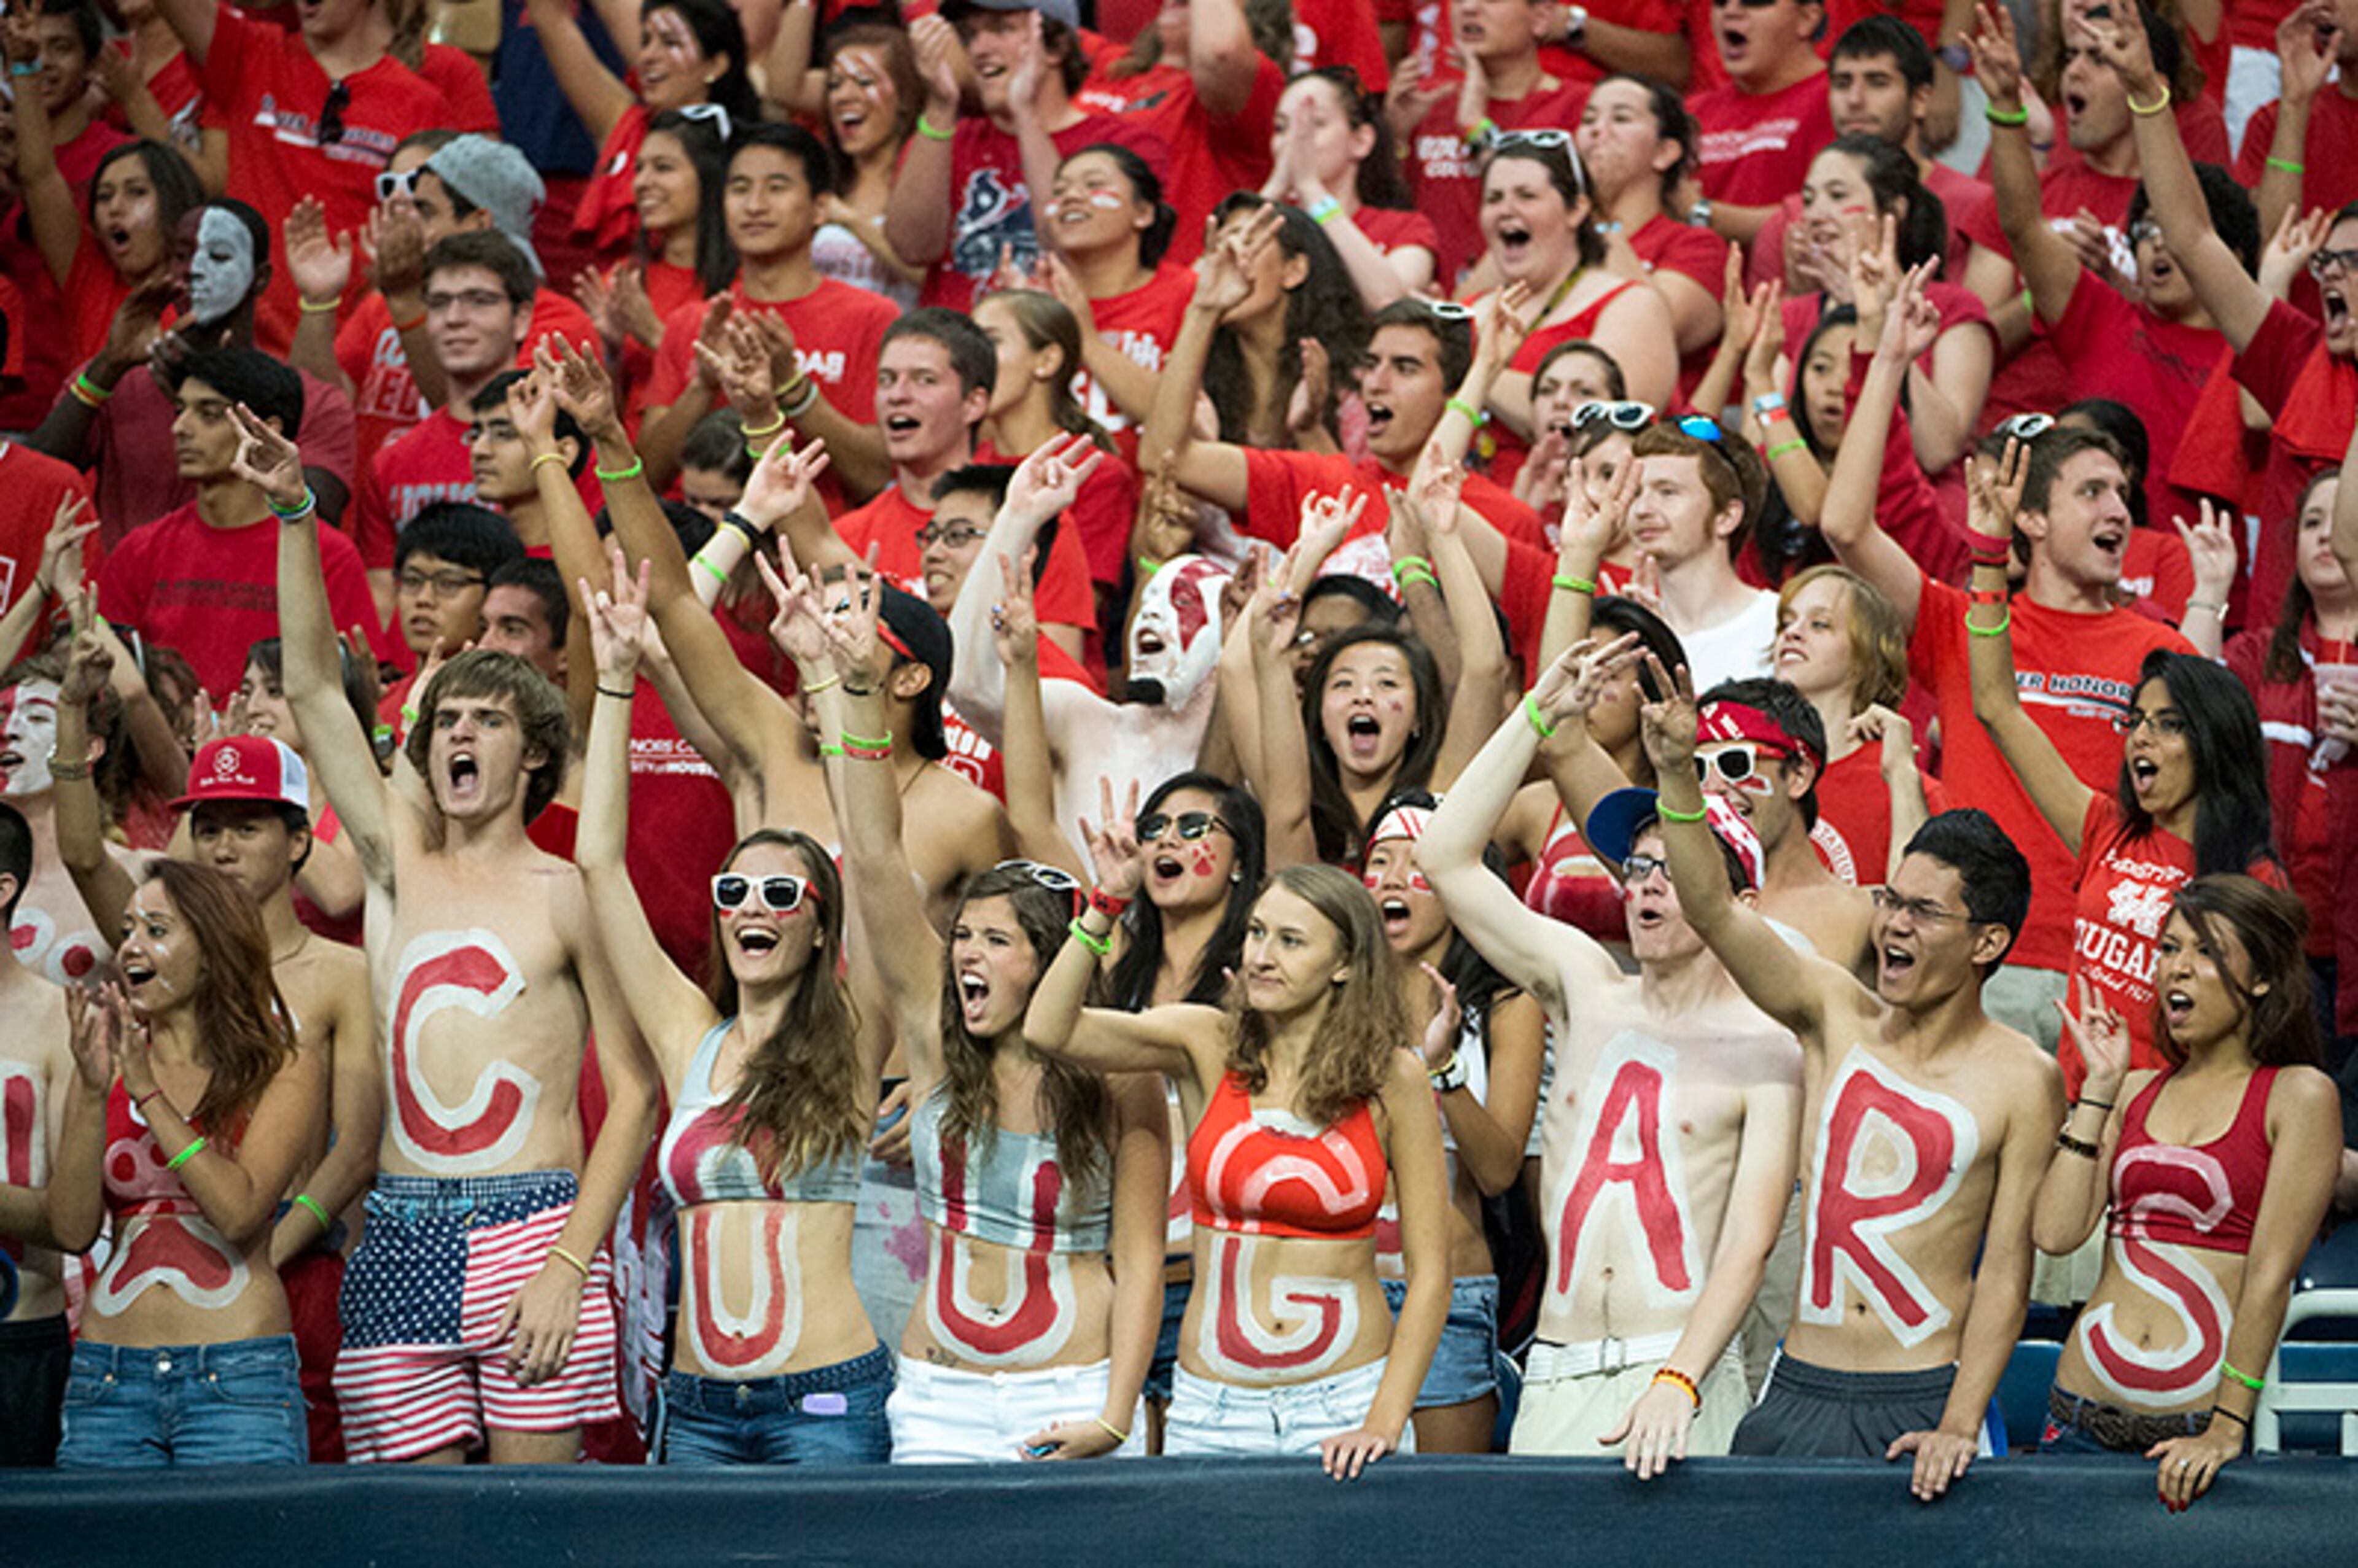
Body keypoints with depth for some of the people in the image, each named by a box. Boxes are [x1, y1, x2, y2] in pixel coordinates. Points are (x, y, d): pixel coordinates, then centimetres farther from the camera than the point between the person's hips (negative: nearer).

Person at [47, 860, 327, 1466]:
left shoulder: (285, 1069, 1)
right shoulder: (106, 1063, 10)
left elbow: (240, 1211, -12)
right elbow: (73, 1229, 1)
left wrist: (148, 1093, -14)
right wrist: (94, 1093, -10)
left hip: (236, 1377, -3)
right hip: (109, 1377, 3)